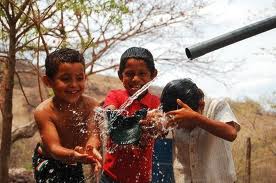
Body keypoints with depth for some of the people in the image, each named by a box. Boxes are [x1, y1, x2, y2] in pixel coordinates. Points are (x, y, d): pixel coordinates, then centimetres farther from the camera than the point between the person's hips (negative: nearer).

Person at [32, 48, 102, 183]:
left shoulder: (90, 105, -21)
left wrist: (91, 149, -58)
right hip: (48, 162, -3)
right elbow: (54, 148, -35)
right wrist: (72, 155, -58)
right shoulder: (44, 111, -29)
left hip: (75, 164, 3)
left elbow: (93, 134, -33)